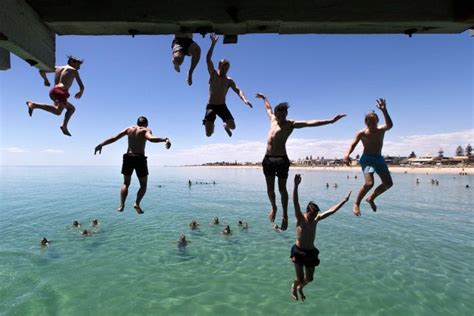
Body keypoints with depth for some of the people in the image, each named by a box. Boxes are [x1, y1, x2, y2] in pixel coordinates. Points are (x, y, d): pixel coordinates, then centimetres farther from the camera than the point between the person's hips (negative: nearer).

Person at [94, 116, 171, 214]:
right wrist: (165, 139, -30)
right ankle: (137, 203, -8)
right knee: (143, 184, 12)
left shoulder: (129, 129, 12)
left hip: (128, 157, 4)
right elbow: (151, 138, -22)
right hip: (140, 158, -3)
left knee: (126, 183, 18)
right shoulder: (146, 130, 1)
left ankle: (121, 205, 3)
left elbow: (114, 138, 9)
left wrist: (101, 145, 15)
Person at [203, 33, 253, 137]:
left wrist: (244, 99, -30)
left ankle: (226, 126, 28)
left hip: (222, 106, 2)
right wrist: (213, 44, -23)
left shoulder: (229, 81, 3)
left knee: (232, 126, -14)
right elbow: (208, 59, -14)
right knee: (208, 133, -13)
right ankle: (211, 125, 29)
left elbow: (238, 90, -9)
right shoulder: (213, 74, -2)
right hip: (211, 106, -2)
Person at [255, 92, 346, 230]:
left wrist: (330, 121, -24)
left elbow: (310, 123, -15)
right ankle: (273, 208, 33)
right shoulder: (273, 119, 13)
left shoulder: (291, 124, -4)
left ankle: (285, 215, 12)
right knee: (270, 188, 11)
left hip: (281, 159, -5)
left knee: (282, 188, 0)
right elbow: (268, 108, 34)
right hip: (268, 159, 5)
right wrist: (264, 98, 50)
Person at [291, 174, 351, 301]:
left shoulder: (316, 219, -1)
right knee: (300, 279, -2)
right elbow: (296, 203, -33)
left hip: (311, 252, 5)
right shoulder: (300, 218, -17)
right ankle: (294, 287, 35)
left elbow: (332, 210, 2)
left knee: (309, 278, 16)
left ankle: (300, 288, 50)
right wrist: (296, 186, -46)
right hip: (299, 252, -5)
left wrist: (344, 200, -1)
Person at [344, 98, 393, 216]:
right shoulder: (362, 133, -7)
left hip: (379, 158, 5)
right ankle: (356, 204, -5)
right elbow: (353, 144, -13)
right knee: (369, 183, -23)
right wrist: (347, 154, -34)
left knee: (388, 183, 6)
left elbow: (389, 125, -23)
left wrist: (384, 111, -38)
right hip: (367, 159, -5)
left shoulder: (381, 130, -1)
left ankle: (371, 198, 27)